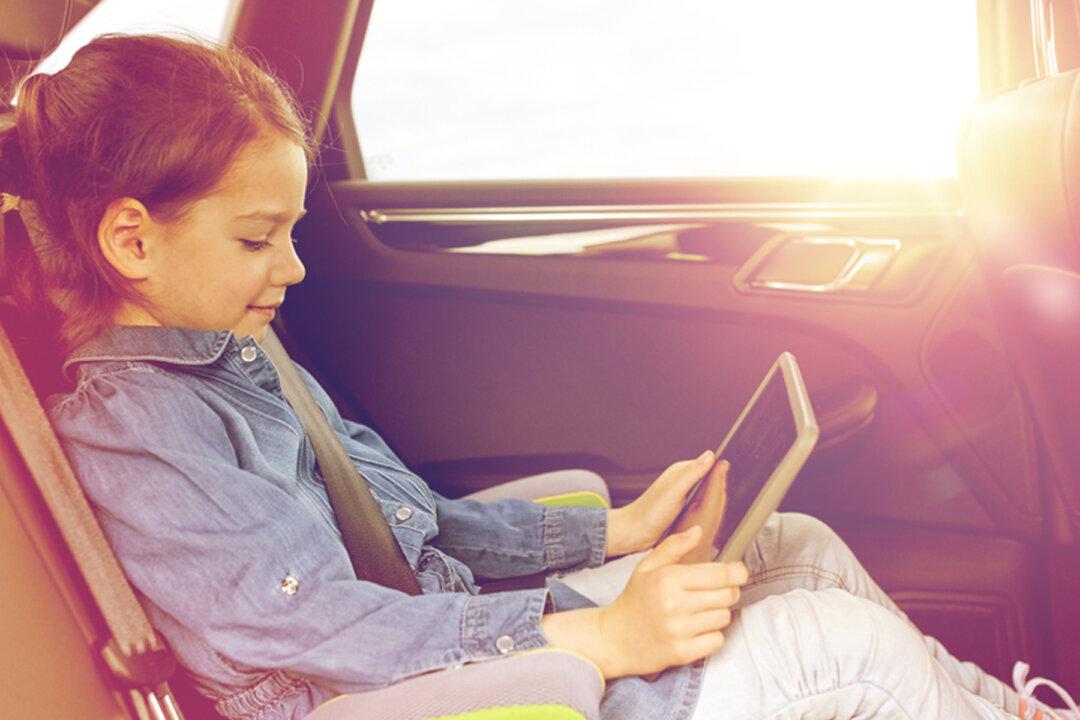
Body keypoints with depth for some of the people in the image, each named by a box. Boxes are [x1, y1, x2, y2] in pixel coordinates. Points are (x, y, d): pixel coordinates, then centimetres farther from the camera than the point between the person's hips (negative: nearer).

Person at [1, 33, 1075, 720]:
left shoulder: (235, 352, 11)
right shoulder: (121, 432, -17)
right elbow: (324, 629, -25)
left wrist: (615, 532, 5)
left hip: (464, 620, 9)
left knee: (799, 545, 6)